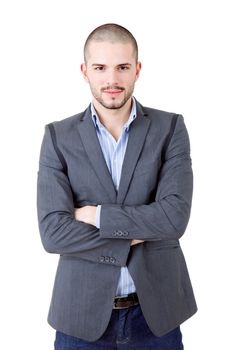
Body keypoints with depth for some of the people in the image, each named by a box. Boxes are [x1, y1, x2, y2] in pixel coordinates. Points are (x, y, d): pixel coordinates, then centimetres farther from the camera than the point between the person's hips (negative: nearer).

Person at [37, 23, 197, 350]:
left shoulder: (170, 128, -4)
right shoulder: (58, 136, -4)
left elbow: (175, 216, -15)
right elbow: (53, 231, -12)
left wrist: (96, 215, -14)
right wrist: (133, 239, -14)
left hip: (155, 310, 1)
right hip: (82, 311, 0)